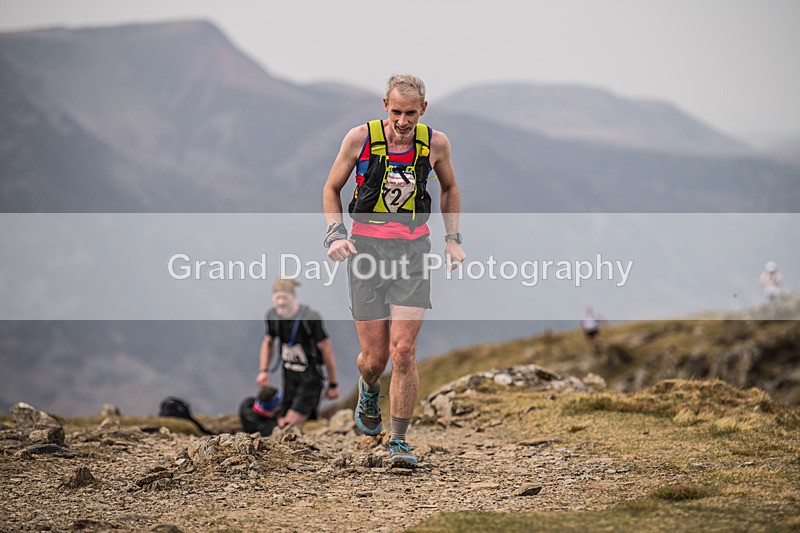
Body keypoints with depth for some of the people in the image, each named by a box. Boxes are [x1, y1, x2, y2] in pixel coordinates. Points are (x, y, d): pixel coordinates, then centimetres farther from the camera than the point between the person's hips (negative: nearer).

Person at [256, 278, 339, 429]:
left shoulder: (310, 318, -20)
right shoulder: (273, 316, -3)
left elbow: (326, 349, -12)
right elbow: (268, 342, 17)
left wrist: (333, 384, -7)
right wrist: (263, 370, 5)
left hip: (310, 379, -6)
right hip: (289, 380, 6)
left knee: (292, 425, -17)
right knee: (281, 425, 5)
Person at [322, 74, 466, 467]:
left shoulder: (435, 143, -1)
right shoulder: (360, 138, -6)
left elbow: (449, 188, 19)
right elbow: (332, 188, 7)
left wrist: (452, 238, 11)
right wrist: (336, 234, -7)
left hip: (414, 248, 1)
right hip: (366, 246, 0)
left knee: (403, 350, -12)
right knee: (374, 357, 1)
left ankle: (399, 441, 0)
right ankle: (369, 391, 39)